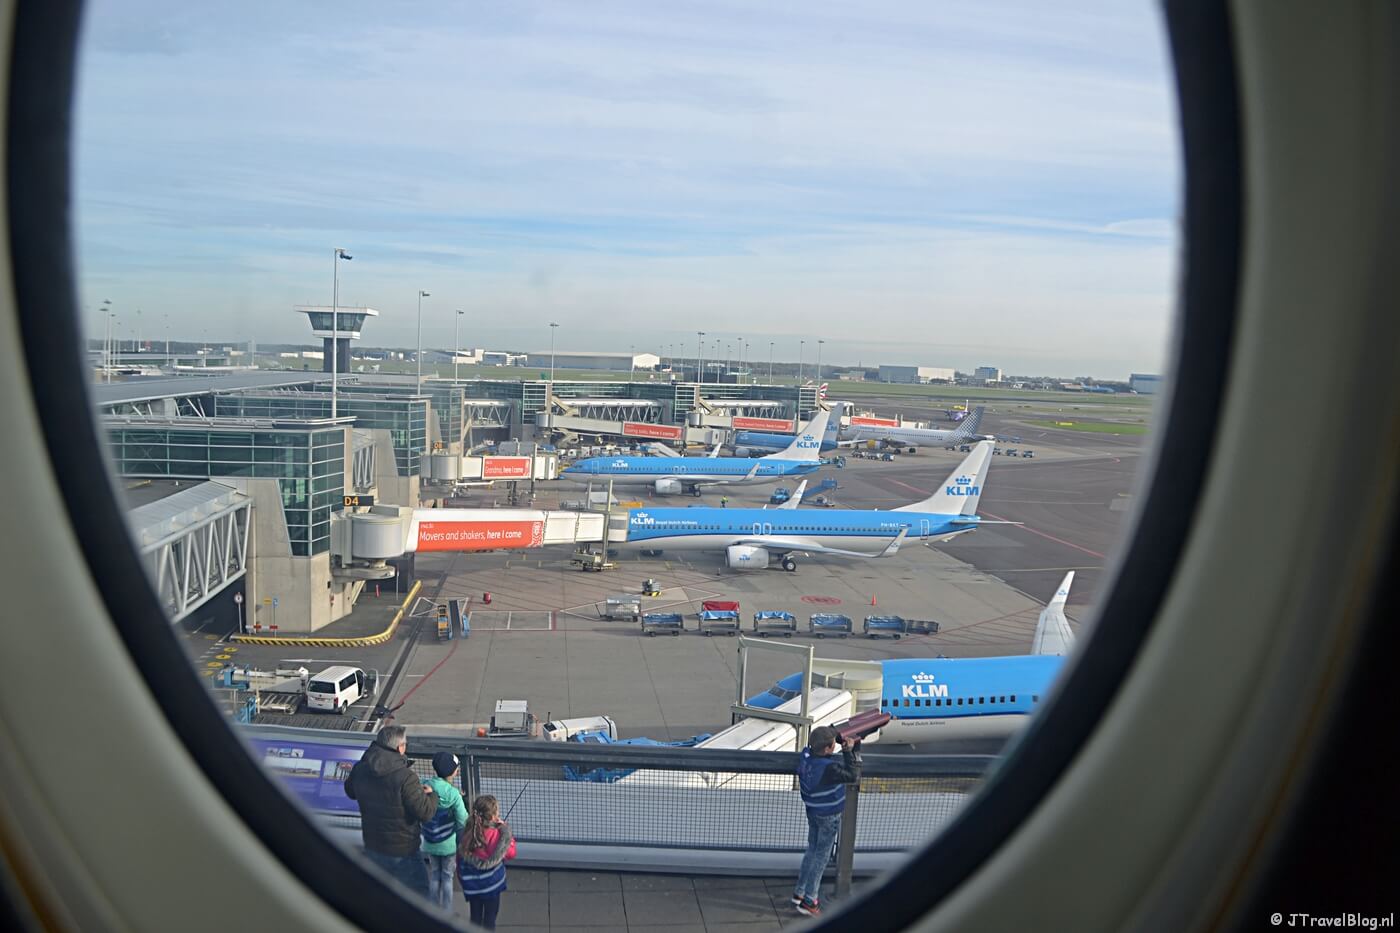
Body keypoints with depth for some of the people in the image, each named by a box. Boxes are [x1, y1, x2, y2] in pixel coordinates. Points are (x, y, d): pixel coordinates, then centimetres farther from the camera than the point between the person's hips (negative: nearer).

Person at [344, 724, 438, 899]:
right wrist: (431, 795, -5)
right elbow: (424, 812, -24)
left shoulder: (360, 769, -9)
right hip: (402, 851, -6)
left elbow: (350, 791, 14)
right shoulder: (405, 777, -29)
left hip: (372, 847, 6)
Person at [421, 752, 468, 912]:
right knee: (447, 877, 12)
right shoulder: (453, 794, -22)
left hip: (430, 843, 4)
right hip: (449, 844, -4)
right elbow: (463, 822, -18)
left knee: (434, 875, 20)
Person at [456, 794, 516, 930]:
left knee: (475, 919, 18)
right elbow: (511, 853, -8)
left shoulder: (465, 834, -9)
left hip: (471, 884, 4)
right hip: (491, 883, -4)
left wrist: (461, 876, 18)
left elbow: (459, 858, 3)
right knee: (489, 919, 11)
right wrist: (507, 831, -5)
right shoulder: (496, 835, -23)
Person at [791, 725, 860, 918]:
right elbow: (853, 776, -23)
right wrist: (852, 751, -19)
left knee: (812, 851, 21)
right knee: (821, 857, 6)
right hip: (828, 816, -7)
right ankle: (809, 900, 13)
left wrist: (838, 736, -5)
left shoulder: (805, 754, -13)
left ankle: (800, 893, 31)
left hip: (812, 811, 7)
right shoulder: (829, 768, -34)